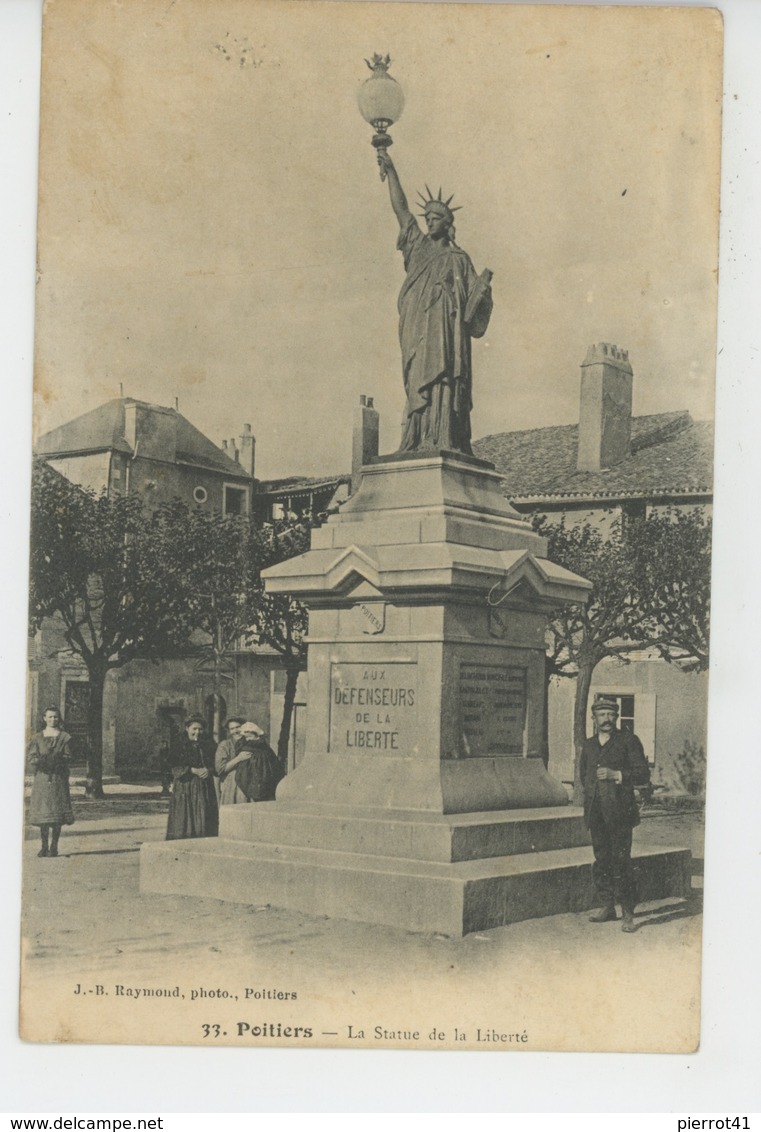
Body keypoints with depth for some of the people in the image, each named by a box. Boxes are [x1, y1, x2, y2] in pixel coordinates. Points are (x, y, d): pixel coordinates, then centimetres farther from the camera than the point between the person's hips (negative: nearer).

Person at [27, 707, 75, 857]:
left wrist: (56, 759, -18)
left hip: (58, 777, -1)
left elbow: (68, 757, 1)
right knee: (42, 812, 1)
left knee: (57, 812, -5)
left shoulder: (65, 737, 7)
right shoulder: (37, 737, 11)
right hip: (41, 777, 2)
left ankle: (54, 847, 2)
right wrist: (38, 760, -17)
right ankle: (44, 846, 9)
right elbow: (32, 756, 4)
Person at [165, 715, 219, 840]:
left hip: (205, 789, 4)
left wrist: (208, 770, -10)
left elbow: (213, 766, 12)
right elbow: (175, 769, -7)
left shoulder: (206, 747, 14)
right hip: (184, 789, -4)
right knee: (184, 820, -6)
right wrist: (194, 771, -16)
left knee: (204, 822, -1)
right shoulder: (180, 746, 0)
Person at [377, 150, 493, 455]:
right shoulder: (418, 246, 20)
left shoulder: (458, 258, 12)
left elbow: (473, 295, 8)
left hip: (445, 329, -3)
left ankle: (443, 445, -21)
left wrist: (484, 285, -14)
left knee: (440, 381, -14)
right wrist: (390, 171, 12)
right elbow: (401, 208, 17)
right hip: (415, 331, 3)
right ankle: (418, 445, -9)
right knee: (418, 384, -5)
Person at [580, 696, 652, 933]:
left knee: (620, 862, -9)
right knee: (601, 861, 8)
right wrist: (590, 791, 14)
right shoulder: (589, 745, 16)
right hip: (596, 813, 5)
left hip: (619, 813, -5)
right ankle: (607, 906, 19)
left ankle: (628, 914, -5)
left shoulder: (628, 741, 0)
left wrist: (616, 775, -15)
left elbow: (643, 775, -4)